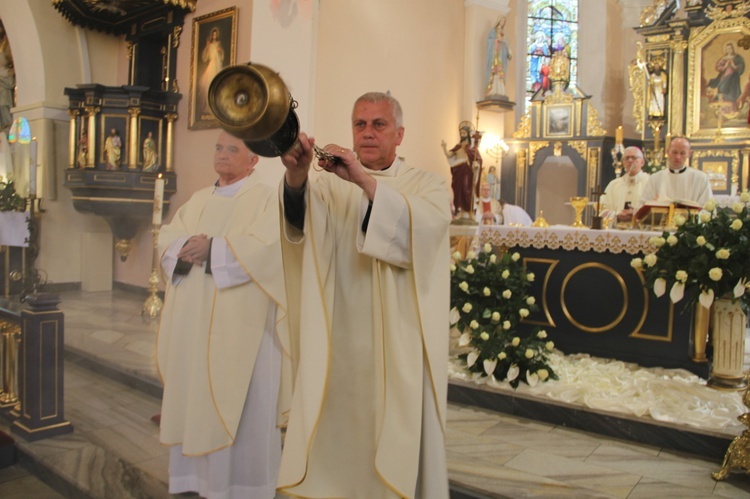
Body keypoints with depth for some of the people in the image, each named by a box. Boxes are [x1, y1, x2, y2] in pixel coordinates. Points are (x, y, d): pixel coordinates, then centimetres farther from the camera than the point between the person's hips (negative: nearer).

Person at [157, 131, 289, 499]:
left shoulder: (266, 197, -1)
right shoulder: (198, 200, 18)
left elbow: (264, 246, -17)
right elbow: (166, 238, 9)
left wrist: (213, 248, -16)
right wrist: (186, 246, -13)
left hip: (239, 321, -6)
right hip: (194, 319, 6)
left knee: (238, 402, 0)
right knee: (193, 392, 11)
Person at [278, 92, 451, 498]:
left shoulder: (427, 186, 5)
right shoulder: (330, 183, 11)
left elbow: (424, 228, -18)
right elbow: (300, 214, -12)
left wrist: (365, 181, -27)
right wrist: (296, 176, -32)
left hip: (398, 342, -1)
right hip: (338, 339, 2)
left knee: (398, 433, 6)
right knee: (336, 431, 8)